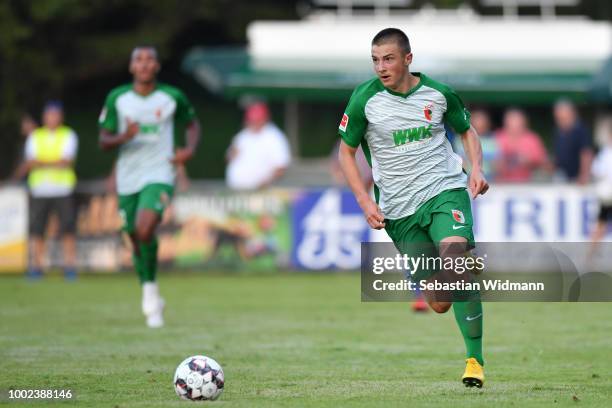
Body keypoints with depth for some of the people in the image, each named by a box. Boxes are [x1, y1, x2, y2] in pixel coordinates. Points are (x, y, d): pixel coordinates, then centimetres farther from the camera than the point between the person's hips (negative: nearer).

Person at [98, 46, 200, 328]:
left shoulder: (172, 97, -2)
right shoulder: (117, 99, 0)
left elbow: (192, 124, 16)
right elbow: (103, 141, 2)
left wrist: (190, 149, -3)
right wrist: (123, 137, -20)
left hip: (159, 176, -3)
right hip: (128, 179, 3)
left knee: (145, 229, -26)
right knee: (136, 240, 10)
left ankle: (150, 288, -6)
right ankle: (152, 304, 29)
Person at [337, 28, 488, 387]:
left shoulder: (438, 94, -1)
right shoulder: (365, 99, -5)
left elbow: (467, 130, 17)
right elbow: (346, 152, 7)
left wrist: (477, 169, -1)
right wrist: (365, 202, -3)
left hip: (445, 189, -1)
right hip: (399, 209, 1)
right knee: (439, 304, -2)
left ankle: (475, 359, -23)